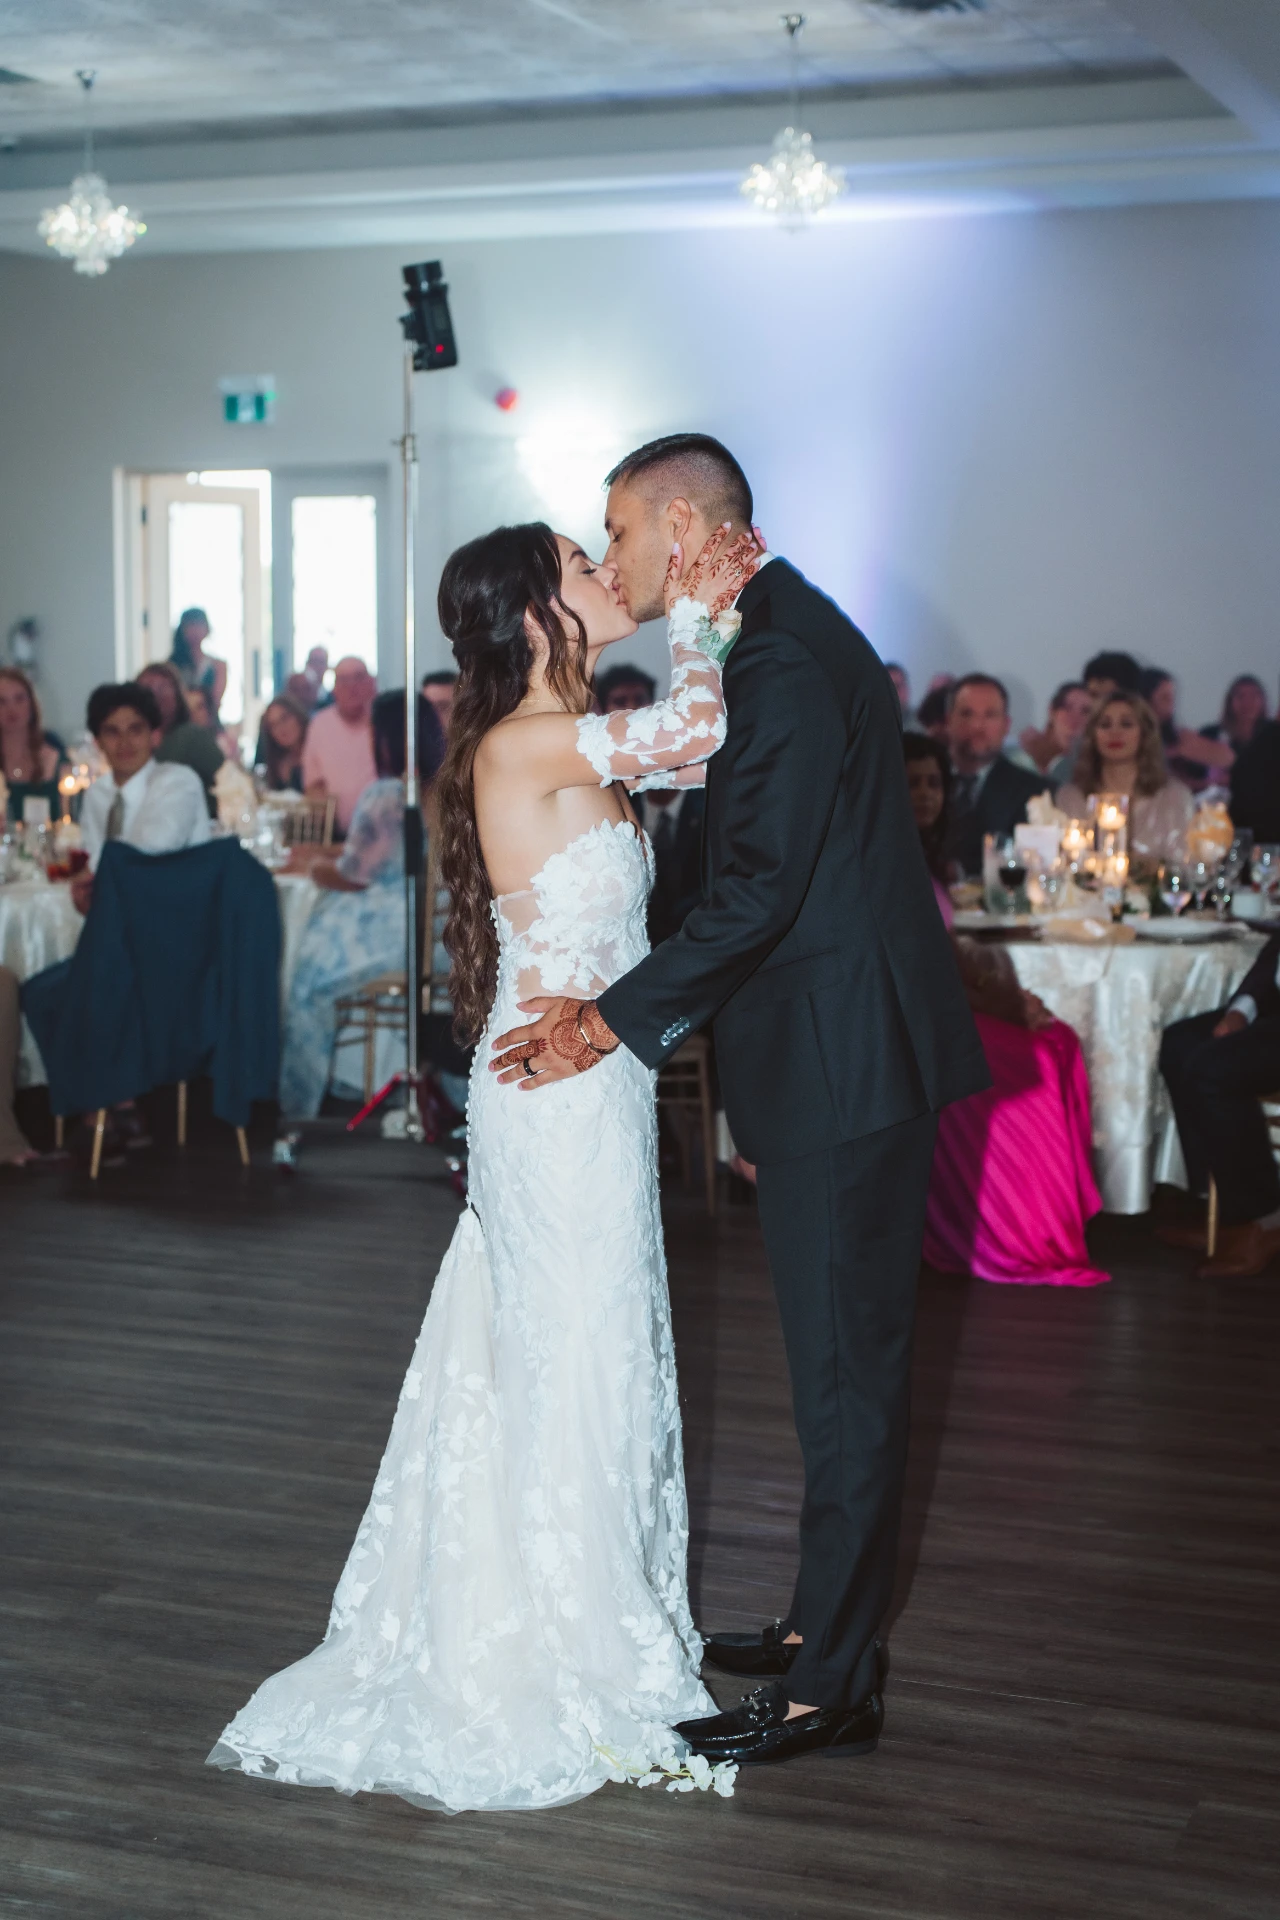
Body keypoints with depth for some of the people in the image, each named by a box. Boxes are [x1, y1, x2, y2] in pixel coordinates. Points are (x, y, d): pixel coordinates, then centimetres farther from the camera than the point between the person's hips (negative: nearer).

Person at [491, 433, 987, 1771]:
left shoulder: (783, 659, -17)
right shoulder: (792, 635, 15)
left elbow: (760, 892, -22)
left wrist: (612, 1023, -16)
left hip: (845, 1069, -10)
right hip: (838, 1063, 10)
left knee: (846, 1372, -3)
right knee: (843, 1364, 17)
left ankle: (830, 1688, 6)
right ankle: (828, 1626, 29)